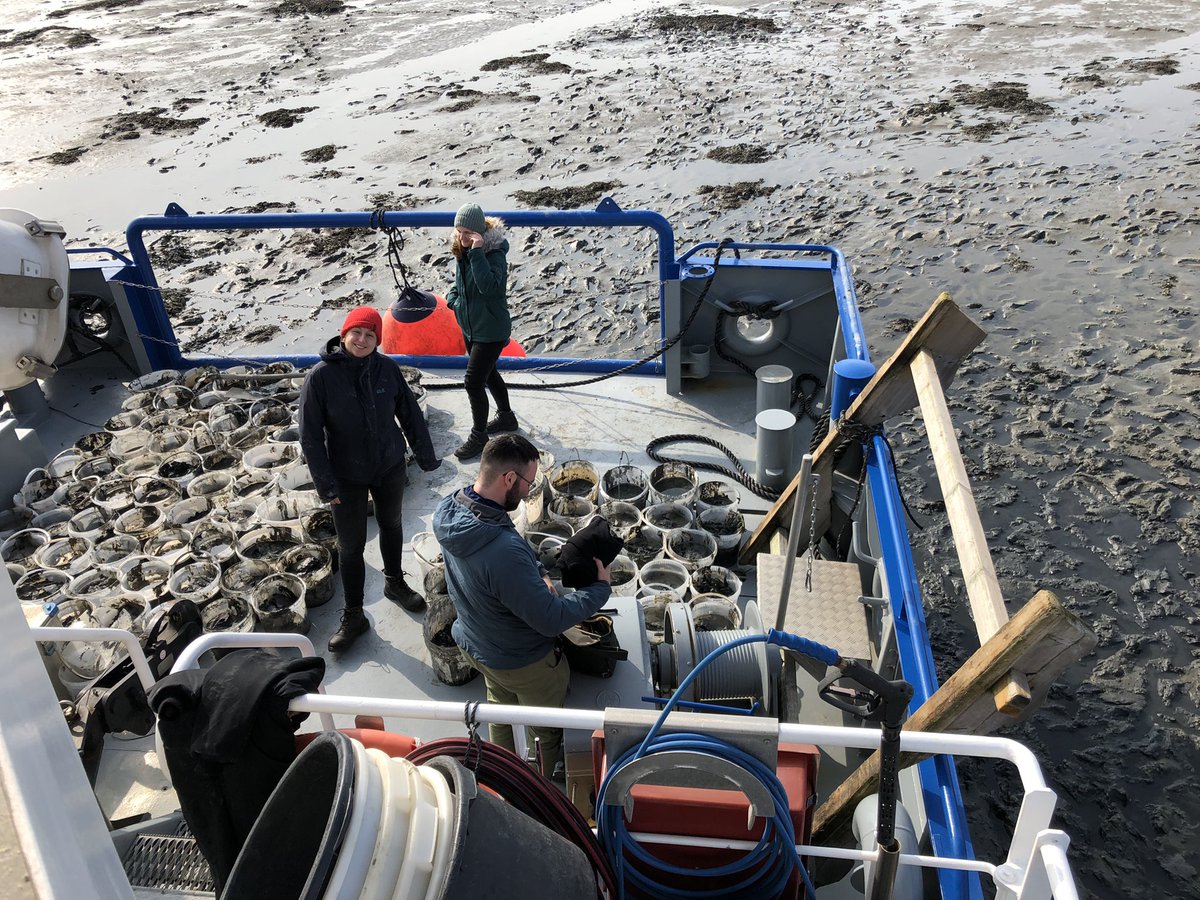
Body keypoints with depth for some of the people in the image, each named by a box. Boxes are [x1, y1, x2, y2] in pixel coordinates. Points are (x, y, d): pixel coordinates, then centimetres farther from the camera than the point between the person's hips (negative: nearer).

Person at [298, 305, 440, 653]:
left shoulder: (387, 368, -11)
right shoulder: (322, 376, -19)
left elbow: (410, 413, 0)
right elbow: (310, 434, -15)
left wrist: (425, 455, 4)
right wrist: (325, 483, -17)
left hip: (390, 468, 3)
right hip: (347, 476, -3)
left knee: (391, 525, 23)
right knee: (350, 545, 7)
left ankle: (395, 583, 49)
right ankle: (353, 616, 24)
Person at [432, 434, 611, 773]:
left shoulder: (448, 510, -18)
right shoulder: (504, 552, -45)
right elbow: (552, 620, -33)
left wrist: (536, 574, -9)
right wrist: (600, 588, -20)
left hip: (473, 644, 8)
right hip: (521, 664, -7)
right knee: (549, 731, 23)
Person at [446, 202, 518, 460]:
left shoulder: (494, 253, -23)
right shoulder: (462, 250, 1)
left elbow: (490, 287, -40)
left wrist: (477, 252, -40)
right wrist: (453, 297, -1)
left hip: (491, 330, -9)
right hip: (470, 327, 9)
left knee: (473, 382, -7)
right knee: (488, 373, 23)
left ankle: (479, 437, 10)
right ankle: (506, 417, 44)